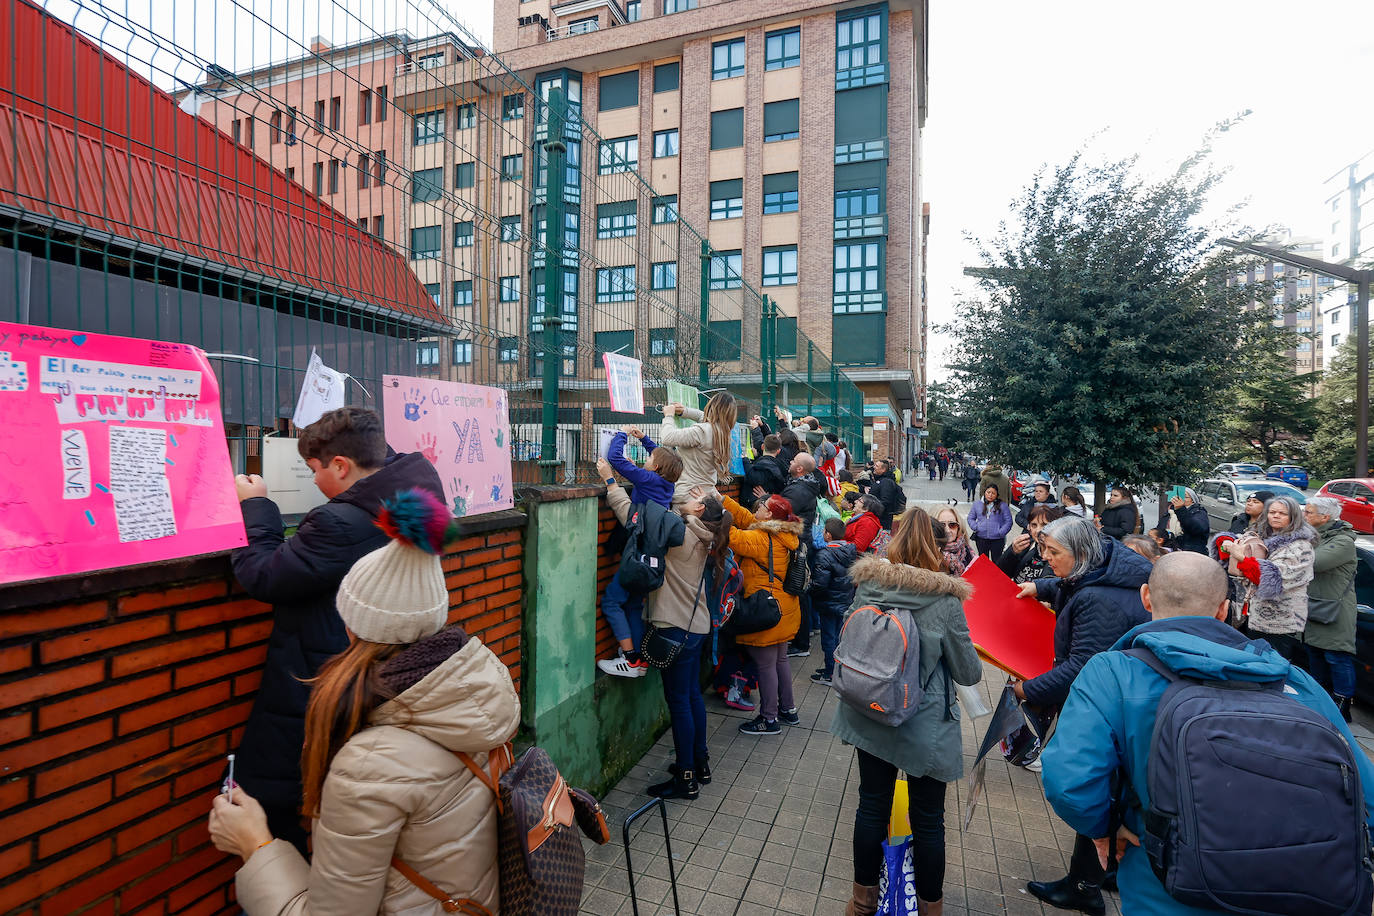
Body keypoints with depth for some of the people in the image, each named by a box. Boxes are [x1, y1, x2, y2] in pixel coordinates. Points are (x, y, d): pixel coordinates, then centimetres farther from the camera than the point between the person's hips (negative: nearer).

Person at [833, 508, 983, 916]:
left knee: (872, 807, 19)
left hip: (869, 716, 3)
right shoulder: (945, 600, -18)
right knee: (928, 820, 17)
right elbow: (970, 673, -8)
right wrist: (971, 663, 14)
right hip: (925, 726, -3)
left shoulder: (866, 584, -10)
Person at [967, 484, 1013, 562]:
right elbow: (970, 518, 12)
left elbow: (1008, 521, 1)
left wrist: (1001, 532, -10)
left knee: (997, 561, 2)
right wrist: (975, 527, -5)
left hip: (997, 539, -2)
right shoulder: (977, 504, 7)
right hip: (981, 538, 2)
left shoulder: (1002, 505, 1)